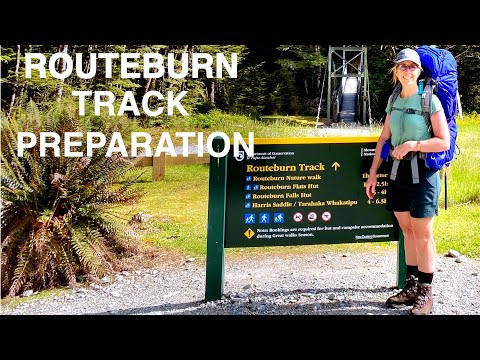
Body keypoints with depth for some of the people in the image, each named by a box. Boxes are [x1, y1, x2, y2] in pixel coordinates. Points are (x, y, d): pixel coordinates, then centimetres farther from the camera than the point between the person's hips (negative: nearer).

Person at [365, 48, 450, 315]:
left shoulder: (429, 100, -8)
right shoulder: (394, 99, 9)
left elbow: (444, 142, -11)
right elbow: (384, 138, 13)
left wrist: (412, 145, -20)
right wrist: (373, 173, 11)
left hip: (422, 172, -6)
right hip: (398, 171, 6)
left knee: (423, 235, -1)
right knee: (407, 231, 12)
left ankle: (425, 294, 8)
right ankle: (411, 286, 23)